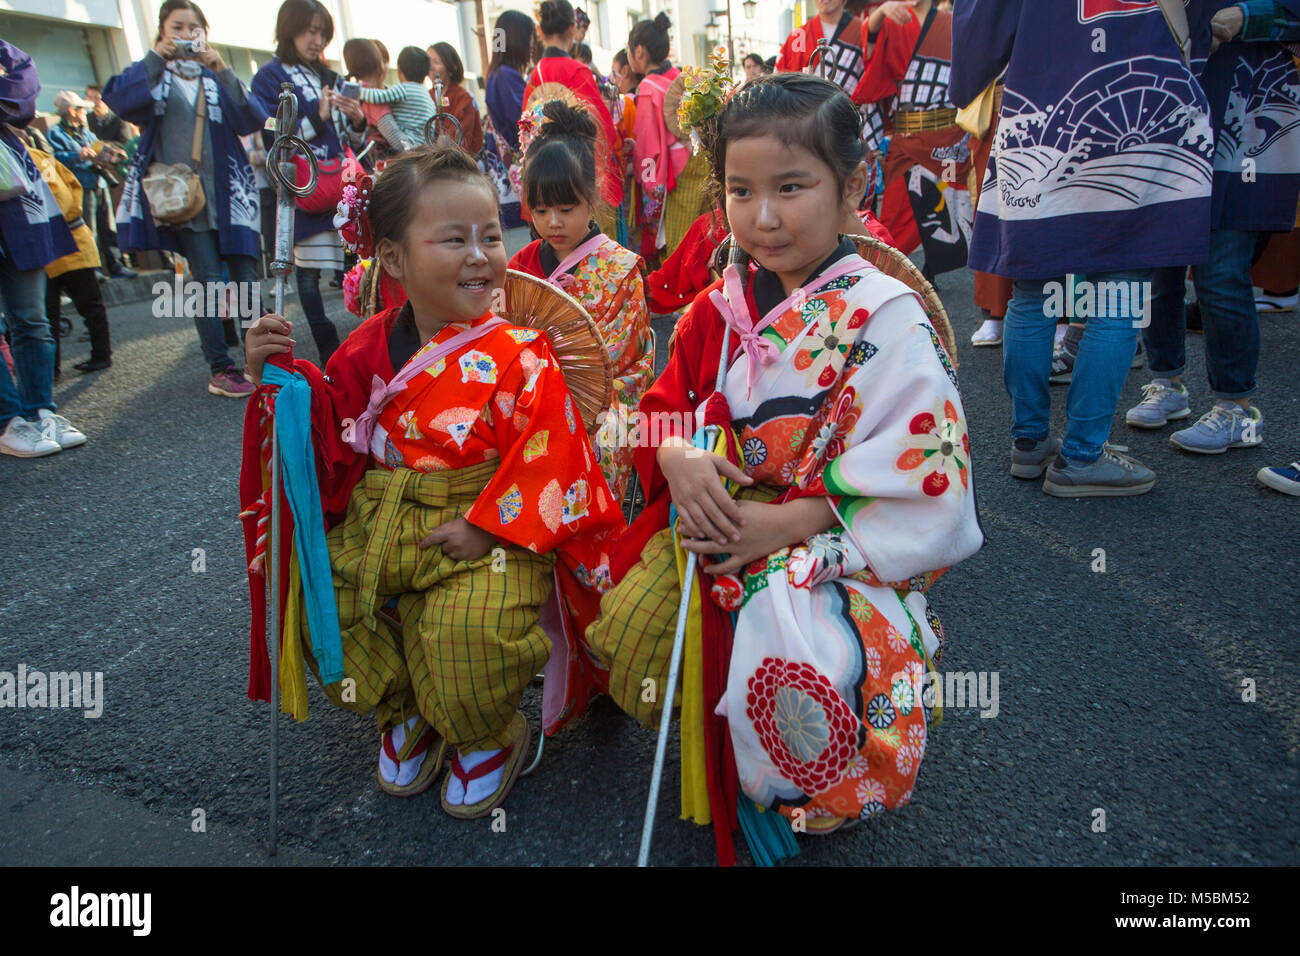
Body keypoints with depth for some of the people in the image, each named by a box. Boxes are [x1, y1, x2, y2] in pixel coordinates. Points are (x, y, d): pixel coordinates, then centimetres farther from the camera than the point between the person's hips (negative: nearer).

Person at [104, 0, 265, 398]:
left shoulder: (216, 76, 18)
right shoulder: (151, 74, 13)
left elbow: (252, 119, -1)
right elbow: (118, 100, -9)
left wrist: (222, 71, -10)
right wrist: (156, 57, -10)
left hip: (228, 192, 2)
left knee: (246, 276, -3)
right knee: (208, 279, -11)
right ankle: (220, 370, -7)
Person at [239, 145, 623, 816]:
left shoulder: (518, 354, -10)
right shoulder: (371, 346, 4)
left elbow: (546, 451, -15)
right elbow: (332, 432, 13)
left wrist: (486, 526, -22)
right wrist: (281, 375, -2)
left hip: (485, 529, -5)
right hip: (375, 526, 6)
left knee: (472, 626, -29)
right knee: (313, 601, -6)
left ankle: (489, 737, 10)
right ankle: (404, 713, 23)